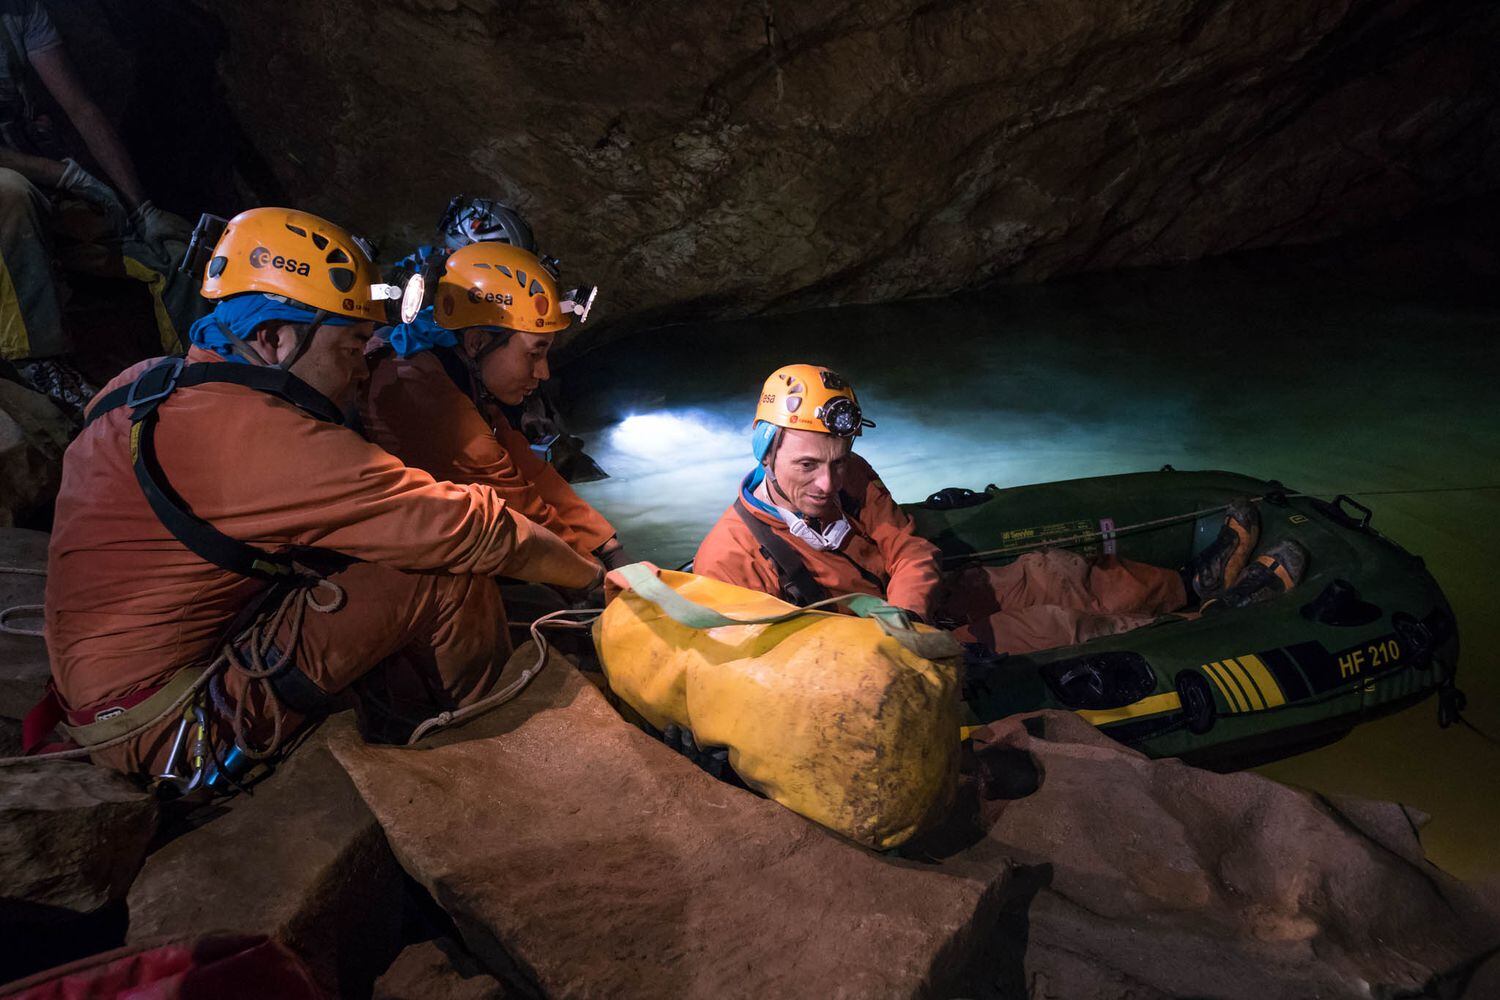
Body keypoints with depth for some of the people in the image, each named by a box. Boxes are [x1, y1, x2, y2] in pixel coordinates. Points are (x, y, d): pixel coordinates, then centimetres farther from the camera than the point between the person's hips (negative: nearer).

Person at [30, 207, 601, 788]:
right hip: (166, 728, -9)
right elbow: (471, 528, -21)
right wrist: (599, 577, -8)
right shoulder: (261, 435, -25)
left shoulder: (143, 388, 4)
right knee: (445, 577, -14)